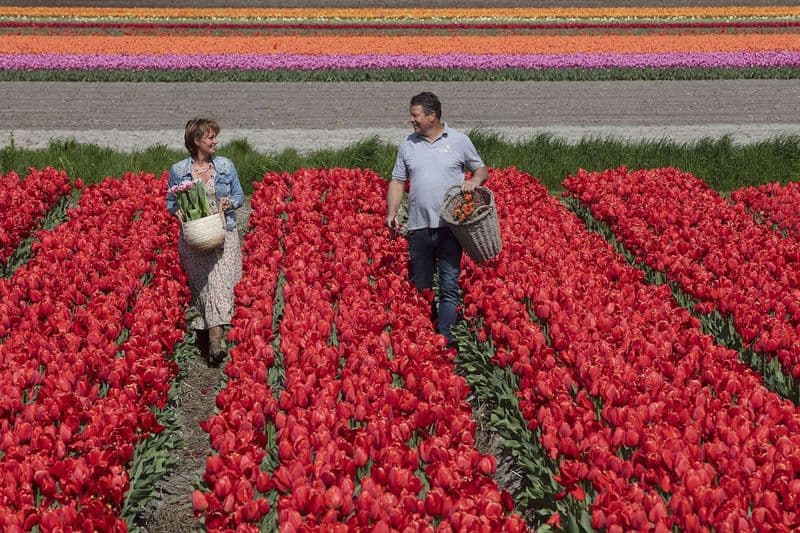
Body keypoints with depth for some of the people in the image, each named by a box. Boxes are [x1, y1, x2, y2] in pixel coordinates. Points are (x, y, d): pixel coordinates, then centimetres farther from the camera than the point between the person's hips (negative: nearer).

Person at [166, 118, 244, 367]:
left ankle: (215, 344, -19)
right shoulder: (178, 170, 3)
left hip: (223, 235, 0)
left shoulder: (226, 165, 5)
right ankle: (202, 338, 18)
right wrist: (181, 209, -12)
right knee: (200, 287, 3)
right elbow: (170, 204, 10)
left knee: (220, 284, -13)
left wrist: (229, 203, -10)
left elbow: (239, 196, 12)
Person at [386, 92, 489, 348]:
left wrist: (475, 180, -10)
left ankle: (445, 337, -9)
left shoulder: (459, 141, 4)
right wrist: (392, 212, -1)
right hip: (418, 227, 3)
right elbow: (397, 181, 13)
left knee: (449, 286, -8)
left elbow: (482, 170, 13)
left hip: (449, 226, -3)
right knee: (421, 287, 9)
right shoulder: (408, 145, 10)